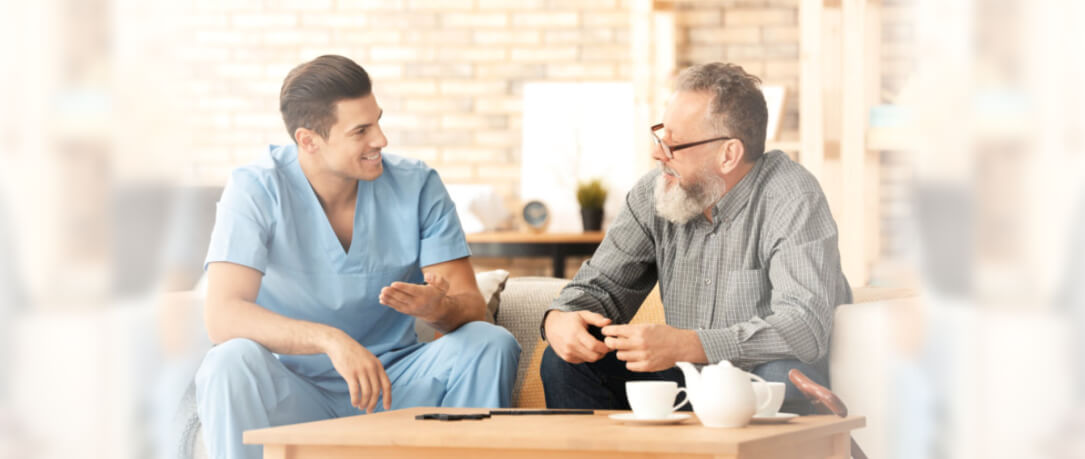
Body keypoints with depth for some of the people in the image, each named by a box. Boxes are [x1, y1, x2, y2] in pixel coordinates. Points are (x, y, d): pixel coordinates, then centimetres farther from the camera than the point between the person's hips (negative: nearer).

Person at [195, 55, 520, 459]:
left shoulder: (416, 186, -2)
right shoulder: (256, 190, -11)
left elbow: (472, 306, -5)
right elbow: (222, 315, -24)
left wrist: (439, 307, -31)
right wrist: (330, 340, -39)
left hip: (395, 386, 3)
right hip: (297, 390, -3)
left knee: (492, 343, -21)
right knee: (231, 361, -33)